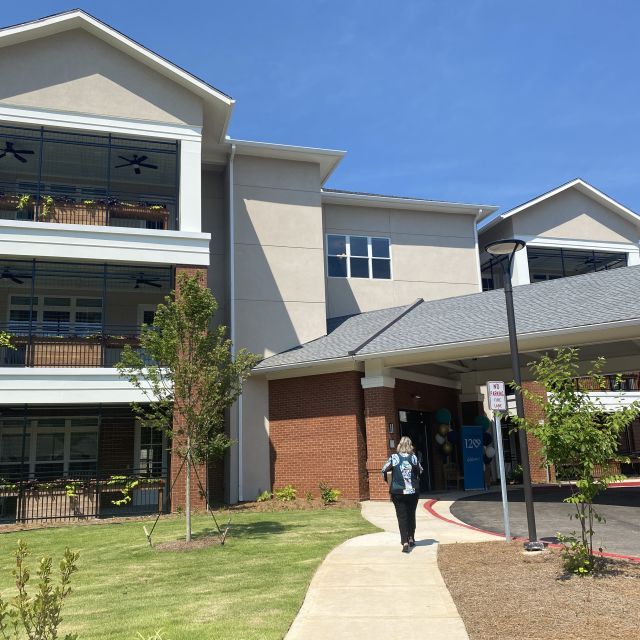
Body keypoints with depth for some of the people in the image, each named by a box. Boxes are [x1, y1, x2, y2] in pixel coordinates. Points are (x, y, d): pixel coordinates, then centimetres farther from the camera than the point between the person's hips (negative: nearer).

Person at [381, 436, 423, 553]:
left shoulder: (394, 458, -6)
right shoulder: (413, 458, -3)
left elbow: (384, 470, -1)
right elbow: (420, 471, 9)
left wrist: (388, 482, 16)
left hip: (398, 492, -1)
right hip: (413, 492, 1)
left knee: (402, 517, 0)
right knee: (411, 515, 18)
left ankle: (405, 542, -13)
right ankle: (411, 539, 29)